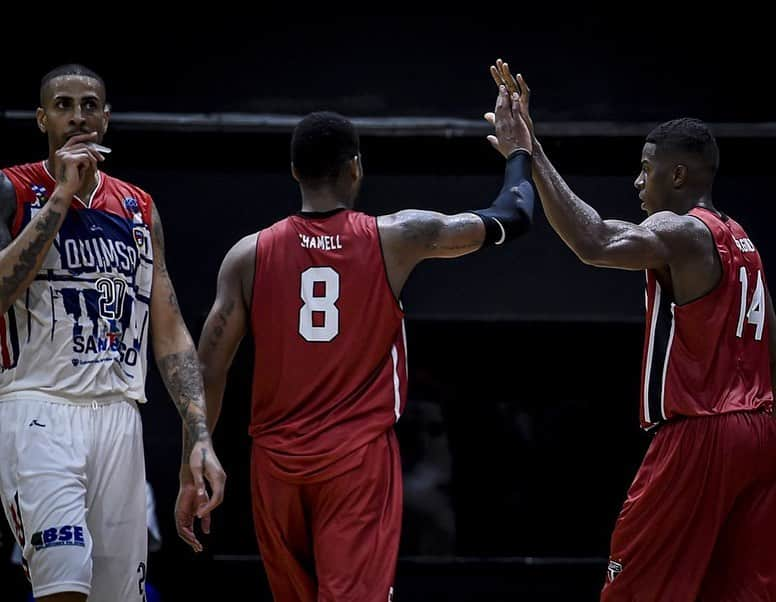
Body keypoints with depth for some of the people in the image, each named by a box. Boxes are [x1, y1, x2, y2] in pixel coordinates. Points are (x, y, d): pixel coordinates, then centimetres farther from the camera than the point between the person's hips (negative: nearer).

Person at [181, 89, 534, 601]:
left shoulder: (249, 255, 1)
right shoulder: (395, 239, -2)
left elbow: (210, 371, -1)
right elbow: (514, 217, 8)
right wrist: (517, 150, 27)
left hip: (278, 462, 3)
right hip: (360, 459, -3)